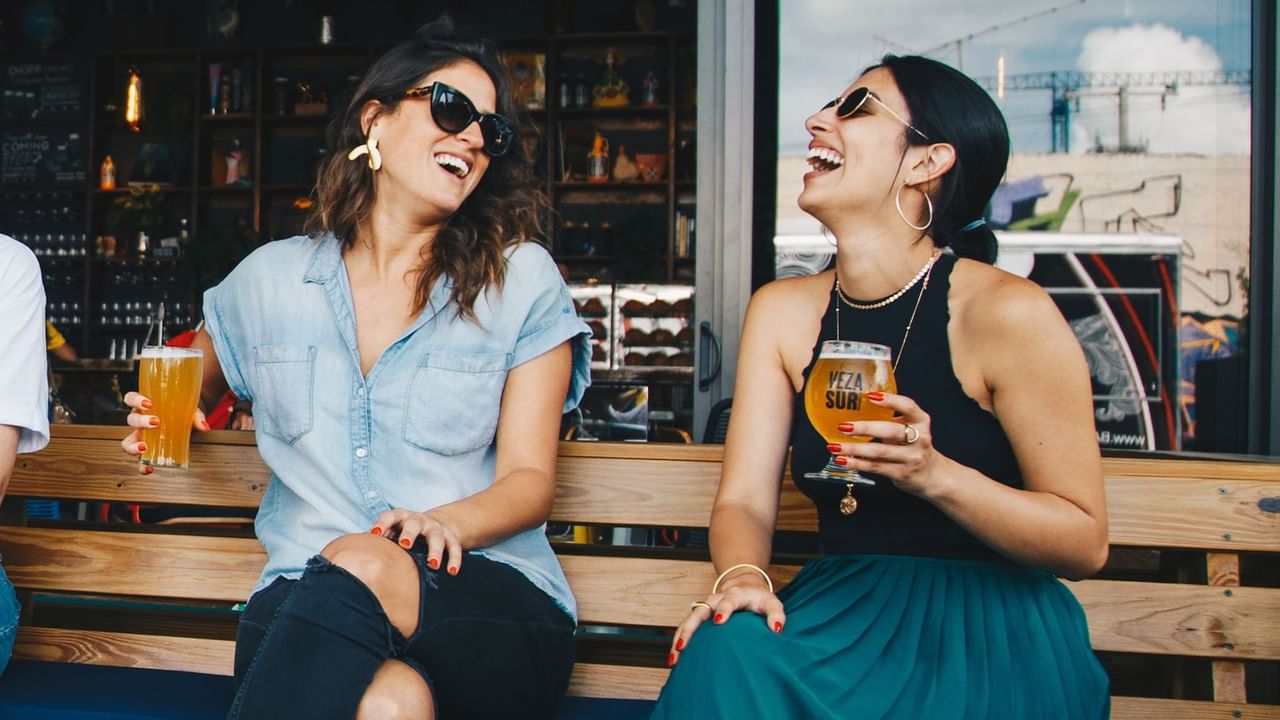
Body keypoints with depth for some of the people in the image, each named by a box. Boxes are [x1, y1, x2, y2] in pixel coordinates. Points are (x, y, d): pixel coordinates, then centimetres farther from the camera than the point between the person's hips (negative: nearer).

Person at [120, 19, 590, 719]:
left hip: (497, 604, 0)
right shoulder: (270, 279, 13)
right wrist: (164, 414, 10)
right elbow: (192, 379, 33)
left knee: (359, 568, -35)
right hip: (303, 600, 0)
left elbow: (529, 479, 1)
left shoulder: (523, 281, 5)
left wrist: (444, 522, -20)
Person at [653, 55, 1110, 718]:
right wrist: (742, 576, -23)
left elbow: (1085, 544, -8)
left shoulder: (1009, 313, -12)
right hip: (843, 608, 3)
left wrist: (934, 474, -25)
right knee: (728, 652, -28)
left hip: (995, 629, -3)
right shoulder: (781, 311, 4)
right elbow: (745, 500, 0)